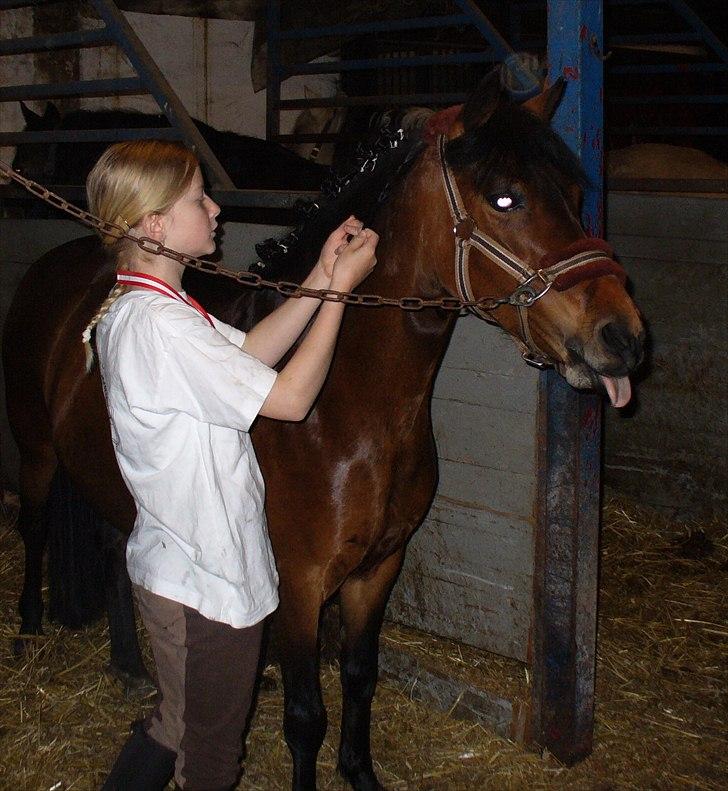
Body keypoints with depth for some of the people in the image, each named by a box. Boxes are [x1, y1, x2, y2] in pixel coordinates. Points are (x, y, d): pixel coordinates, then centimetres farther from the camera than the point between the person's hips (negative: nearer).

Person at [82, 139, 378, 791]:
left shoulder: (138, 305, 5)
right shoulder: (161, 325, -27)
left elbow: (252, 350, 9)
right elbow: (290, 397, -23)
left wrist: (321, 274, 0)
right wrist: (340, 287, -16)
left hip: (174, 563, 10)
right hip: (205, 585, -10)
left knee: (177, 726, 27)